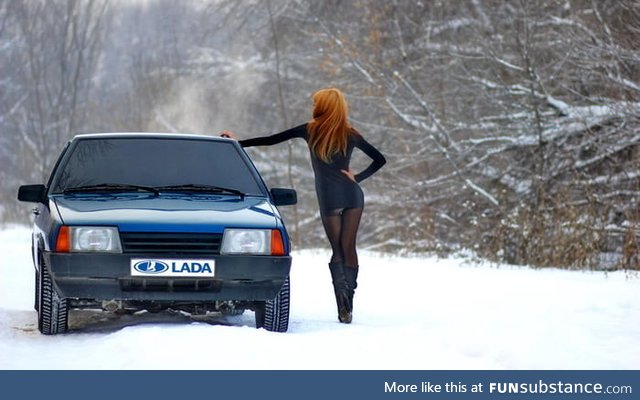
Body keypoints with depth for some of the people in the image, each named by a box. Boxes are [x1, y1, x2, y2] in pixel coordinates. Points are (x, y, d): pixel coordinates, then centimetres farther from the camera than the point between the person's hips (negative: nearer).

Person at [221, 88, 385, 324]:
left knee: (338, 251, 7)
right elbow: (379, 159, 8)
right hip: (353, 196, 2)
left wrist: (239, 143, 9)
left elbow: (271, 140, 3)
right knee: (349, 248, 5)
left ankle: (343, 306, -12)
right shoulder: (350, 135, 6)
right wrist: (357, 178, 5)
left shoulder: (311, 131, 0)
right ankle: (347, 305, -2)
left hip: (329, 198, -2)